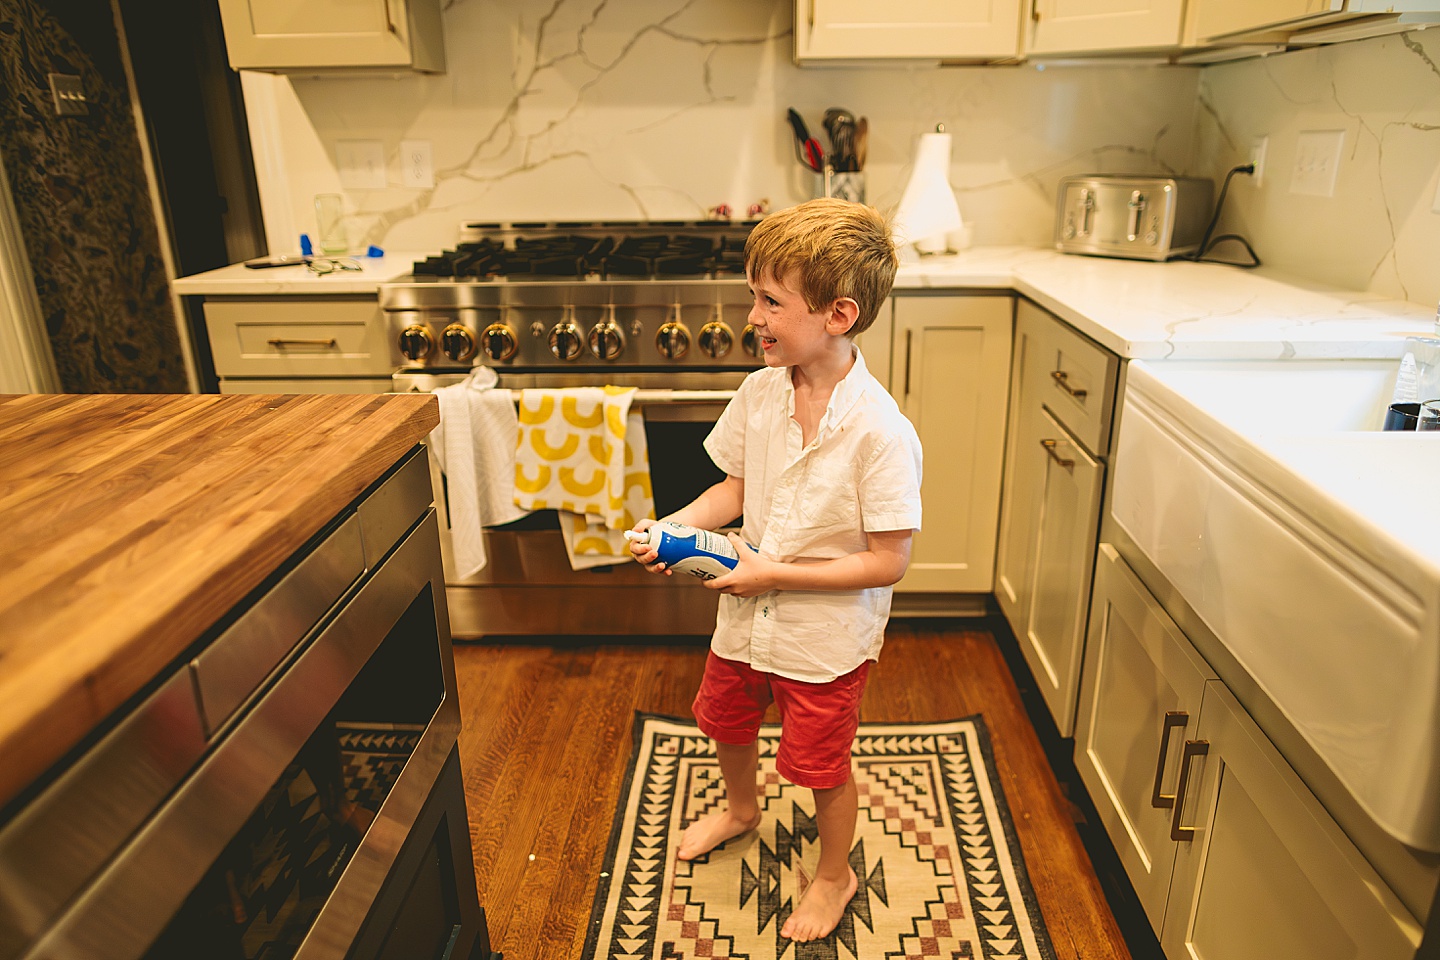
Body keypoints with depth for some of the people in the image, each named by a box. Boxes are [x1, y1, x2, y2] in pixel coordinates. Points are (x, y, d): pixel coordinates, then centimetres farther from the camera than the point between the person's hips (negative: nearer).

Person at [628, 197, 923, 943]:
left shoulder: (880, 431, -29)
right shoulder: (760, 391, -10)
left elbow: (888, 561, -24)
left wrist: (777, 573, -25)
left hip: (827, 635, -6)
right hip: (746, 615, 6)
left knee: (822, 767, 15)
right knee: (725, 720, 28)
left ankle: (834, 875, 46)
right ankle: (740, 809, 61)